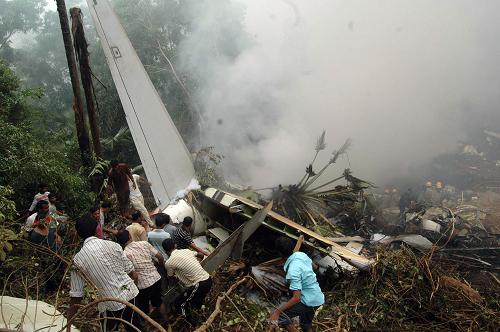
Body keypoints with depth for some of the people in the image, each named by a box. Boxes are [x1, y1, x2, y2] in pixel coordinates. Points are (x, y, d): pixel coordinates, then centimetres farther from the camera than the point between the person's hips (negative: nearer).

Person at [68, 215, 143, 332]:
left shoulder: (78, 259, -7)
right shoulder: (113, 245, -2)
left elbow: (76, 296, -5)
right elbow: (133, 274, 1)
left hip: (111, 304, -2)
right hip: (131, 293, 3)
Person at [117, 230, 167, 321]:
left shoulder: (125, 254, -16)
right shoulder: (145, 243, -4)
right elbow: (160, 257, 1)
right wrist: (163, 265, 21)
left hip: (143, 285, -5)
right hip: (156, 278, 6)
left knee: (144, 310, 19)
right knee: (158, 301, 29)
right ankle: (166, 321, 43)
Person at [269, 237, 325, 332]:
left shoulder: (293, 271, -30)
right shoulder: (302, 255, -6)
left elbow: (296, 298, -31)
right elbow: (312, 265, 17)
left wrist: (278, 311, -26)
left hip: (309, 302, -9)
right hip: (318, 298, 9)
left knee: (280, 315, -7)